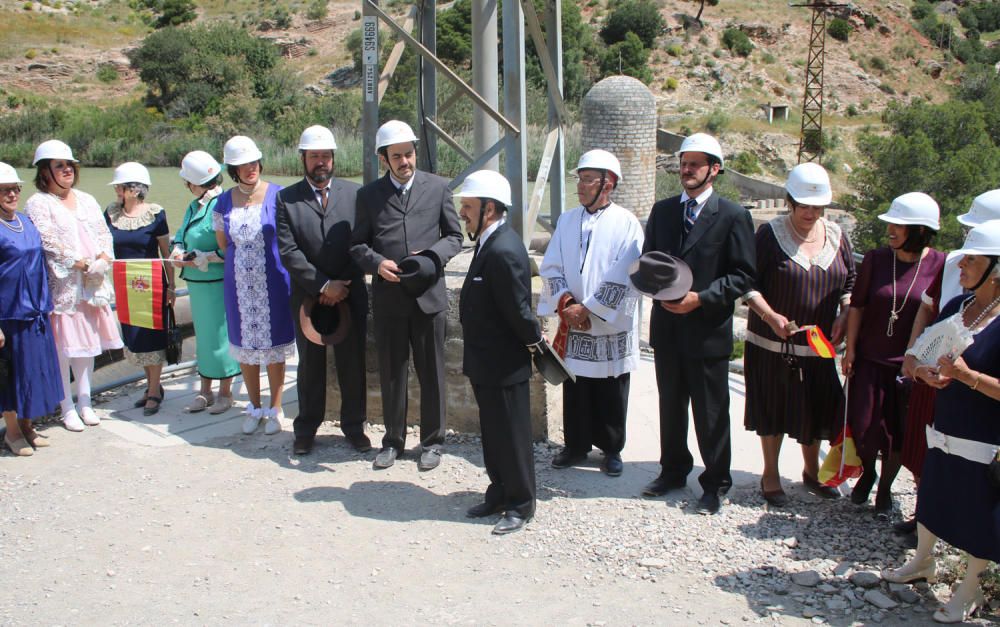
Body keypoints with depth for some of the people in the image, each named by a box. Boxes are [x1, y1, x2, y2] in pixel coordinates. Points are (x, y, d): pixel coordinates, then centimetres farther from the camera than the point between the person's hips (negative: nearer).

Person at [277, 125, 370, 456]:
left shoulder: (354, 193, 1)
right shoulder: (286, 199, 0)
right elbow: (288, 252, -7)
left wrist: (343, 286, -8)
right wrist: (323, 285, -13)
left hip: (350, 295, 0)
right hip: (308, 296, 0)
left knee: (353, 363, 7)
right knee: (310, 364, 12)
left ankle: (354, 425, 22)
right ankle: (306, 428, 25)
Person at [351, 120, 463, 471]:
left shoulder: (437, 187, 2)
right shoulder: (369, 195, 4)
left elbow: (454, 236, 6)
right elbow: (358, 244, 7)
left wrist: (432, 255, -12)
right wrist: (377, 262, -13)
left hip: (429, 295, -1)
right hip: (387, 297, 1)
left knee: (431, 372, 8)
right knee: (391, 372, 10)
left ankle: (432, 441, 22)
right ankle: (393, 439, 26)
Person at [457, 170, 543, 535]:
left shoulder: (503, 251, -26)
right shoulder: (491, 242, 7)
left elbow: (518, 309, -23)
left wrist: (535, 341, -8)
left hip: (503, 366, -9)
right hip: (486, 363, 10)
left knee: (511, 435, 5)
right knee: (493, 433, 20)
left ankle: (520, 505, 20)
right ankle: (499, 493, 35)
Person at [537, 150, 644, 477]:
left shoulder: (626, 223, -8)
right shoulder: (567, 220, 6)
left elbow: (624, 279, -13)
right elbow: (550, 266, 4)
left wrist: (588, 309, -15)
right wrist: (564, 301, -11)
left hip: (611, 326, -3)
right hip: (572, 326, 4)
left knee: (610, 393, 8)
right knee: (575, 388, 10)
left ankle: (611, 449, 23)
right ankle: (575, 445, 25)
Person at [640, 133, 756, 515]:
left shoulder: (733, 216, -7)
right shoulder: (662, 211, 8)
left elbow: (743, 276, -8)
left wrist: (701, 298, -19)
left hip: (708, 330, -5)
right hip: (667, 327, 5)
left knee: (711, 414, 5)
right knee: (670, 407, 17)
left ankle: (715, 484, 21)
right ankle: (673, 470, 35)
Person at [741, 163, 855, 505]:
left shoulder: (836, 236, 4)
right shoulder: (770, 233, -9)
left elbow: (850, 282, 12)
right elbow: (749, 284, -9)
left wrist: (843, 316, -4)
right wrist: (770, 316, -23)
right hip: (772, 343, -4)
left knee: (815, 408, 13)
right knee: (773, 410, 7)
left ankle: (811, 471, 34)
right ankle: (770, 476, 24)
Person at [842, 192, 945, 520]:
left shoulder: (940, 265, -8)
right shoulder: (875, 259, -5)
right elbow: (857, 305, 2)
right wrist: (850, 349, -1)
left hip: (910, 365, -1)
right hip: (870, 360, 1)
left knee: (898, 434, 8)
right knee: (864, 428, 3)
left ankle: (885, 489, 32)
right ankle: (867, 473, 35)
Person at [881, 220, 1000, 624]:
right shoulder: (955, 308, 3)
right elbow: (926, 359, 14)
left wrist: (965, 374, -28)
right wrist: (927, 372, -6)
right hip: (943, 430, 6)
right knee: (930, 498, 20)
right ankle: (922, 563, 43)